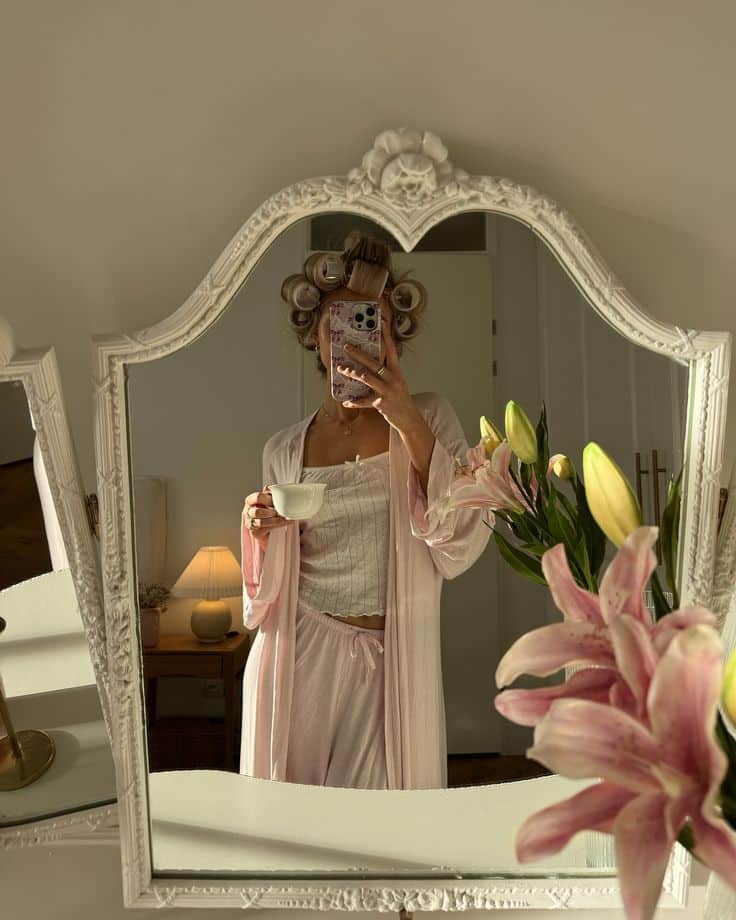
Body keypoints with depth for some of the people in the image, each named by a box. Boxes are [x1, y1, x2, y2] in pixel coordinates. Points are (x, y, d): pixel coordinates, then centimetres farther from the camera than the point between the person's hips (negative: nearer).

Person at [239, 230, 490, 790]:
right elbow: (272, 592, 11)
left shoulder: (429, 418, -1)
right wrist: (260, 534, -10)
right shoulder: (283, 450, 3)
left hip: (393, 663, -1)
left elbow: (462, 547, -14)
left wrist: (407, 421, -20)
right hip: (301, 660, 2)